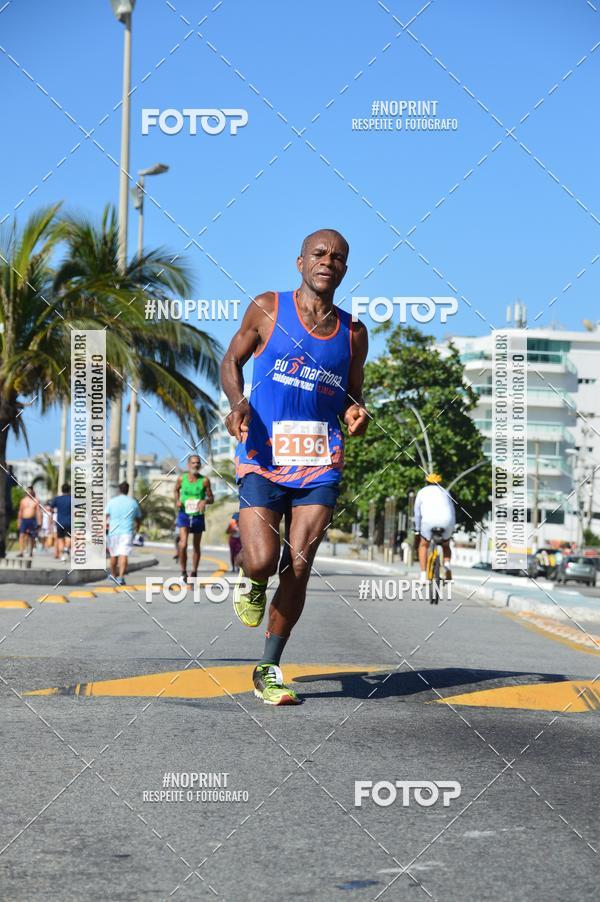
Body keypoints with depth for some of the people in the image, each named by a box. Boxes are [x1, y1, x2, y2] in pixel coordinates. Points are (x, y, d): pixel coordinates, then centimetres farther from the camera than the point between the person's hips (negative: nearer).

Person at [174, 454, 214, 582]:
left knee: (196, 546, 11)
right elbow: (176, 490, 17)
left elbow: (211, 499, 0)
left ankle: (194, 573, 26)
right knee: (183, 544, -18)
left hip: (198, 516, 1)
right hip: (184, 514, -1)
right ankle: (183, 572, -4)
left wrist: (205, 501, -22)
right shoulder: (181, 478, -4)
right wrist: (177, 501, -2)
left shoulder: (204, 480, -6)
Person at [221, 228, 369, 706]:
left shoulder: (353, 334, 10)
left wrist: (357, 415, -5)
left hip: (320, 463, 3)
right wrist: (238, 401, -11)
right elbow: (231, 361, 10)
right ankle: (250, 581, 22)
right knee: (262, 560, -18)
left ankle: (269, 670, 11)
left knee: (299, 567, -3)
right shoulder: (268, 308, 2)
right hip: (263, 455, -2)